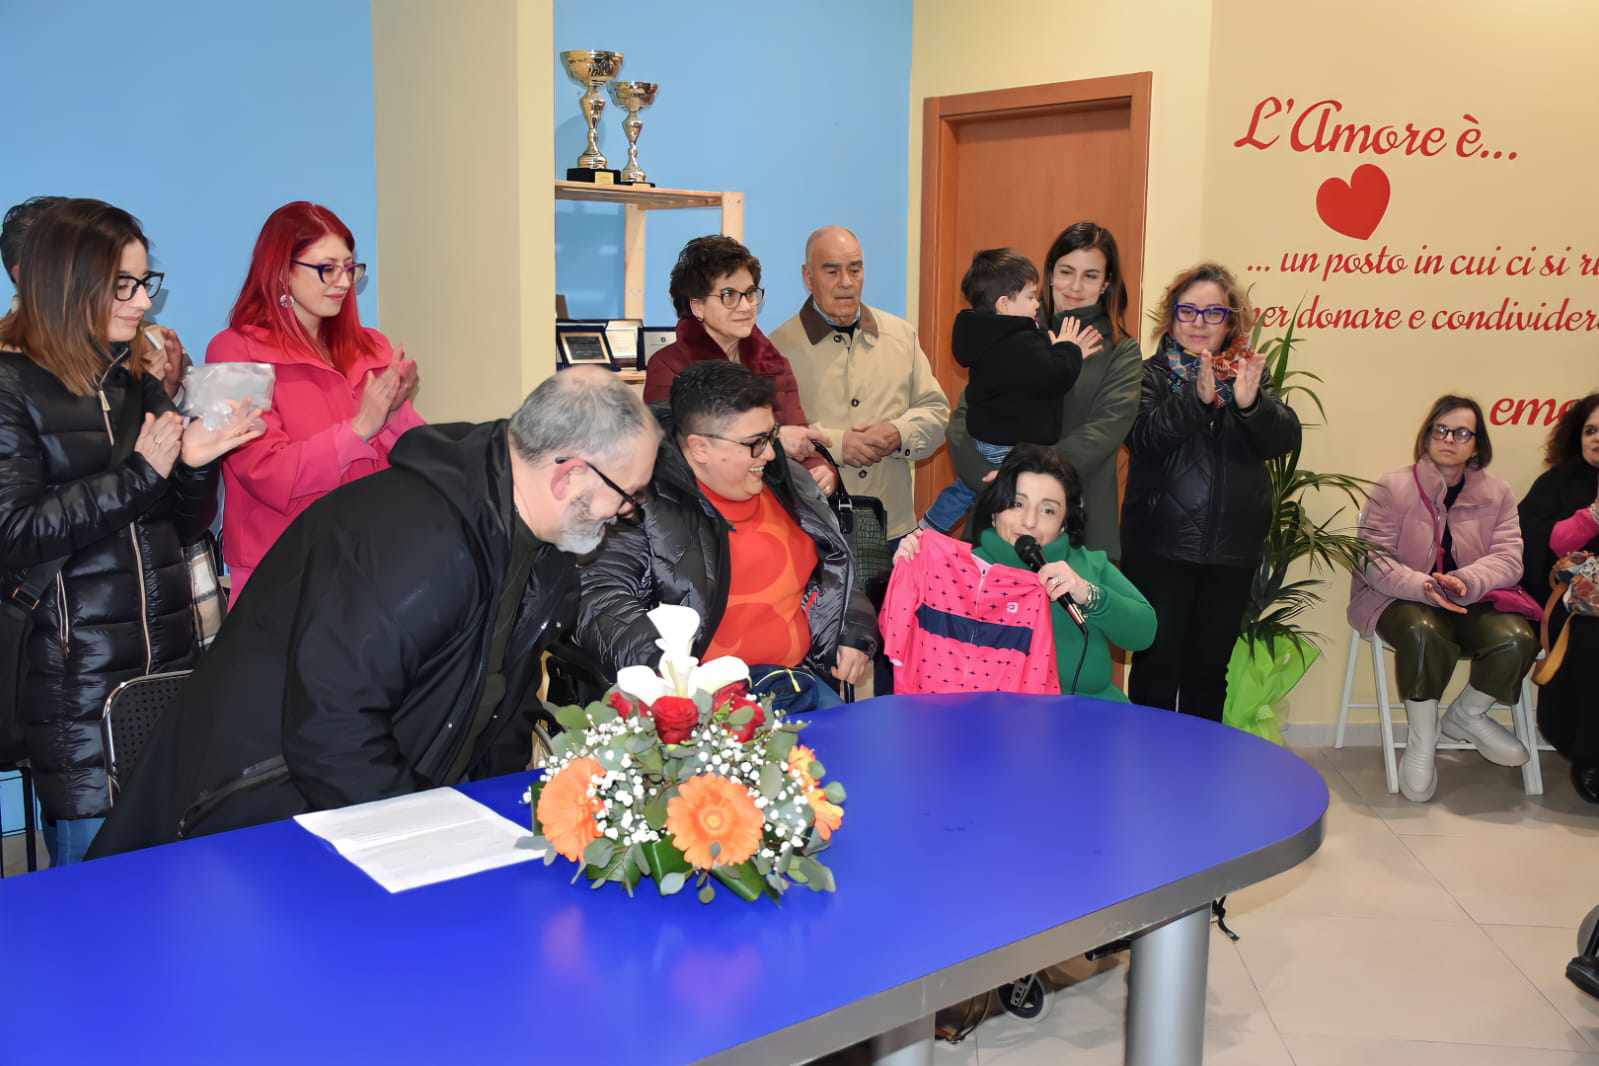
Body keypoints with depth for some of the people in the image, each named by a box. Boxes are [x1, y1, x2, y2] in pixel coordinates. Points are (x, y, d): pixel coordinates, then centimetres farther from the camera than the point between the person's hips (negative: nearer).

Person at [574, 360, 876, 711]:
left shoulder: (787, 479, 13)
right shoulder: (646, 502, -10)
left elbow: (837, 569, 27)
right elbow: (599, 598, -18)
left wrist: (854, 637, 13)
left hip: (802, 680, 6)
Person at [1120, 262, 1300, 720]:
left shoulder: (1248, 373, 9)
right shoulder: (1150, 375, 0)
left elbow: (1285, 439, -5)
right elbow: (1145, 436, -18)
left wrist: (1251, 402, -25)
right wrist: (1198, 398, -32)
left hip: (1232, 549, 3)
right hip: (1161, 547, -3)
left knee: (1209, 668, 11)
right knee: (1158, 664, 1)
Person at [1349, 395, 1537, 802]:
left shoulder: (1497, 494, 6)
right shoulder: (1393, 487, -4)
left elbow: (1508, 558, -4)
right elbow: (1373, 559, -10)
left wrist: (1467, 581, -27)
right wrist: (1423, 586, -28)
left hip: (1474, 601, 3)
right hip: (1399, 600, -3)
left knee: (1517, 641, -27)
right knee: (1425, 634, -38)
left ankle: (1466, 715, 5)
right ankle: (1421, 740, -14)